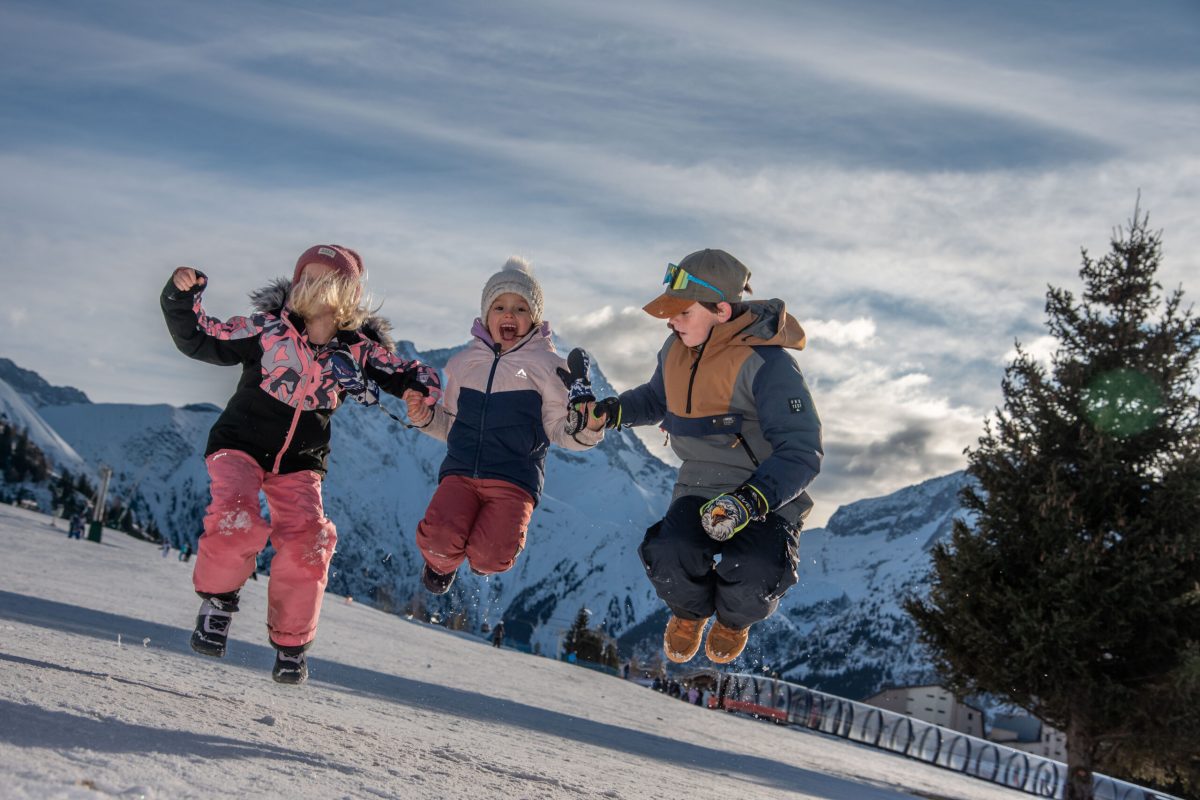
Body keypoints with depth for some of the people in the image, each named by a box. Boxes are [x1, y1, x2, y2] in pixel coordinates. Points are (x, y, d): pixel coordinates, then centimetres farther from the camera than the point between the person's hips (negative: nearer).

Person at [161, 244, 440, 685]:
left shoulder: (359, 350, -5)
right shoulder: (267, 329, -11)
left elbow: (408, 374, 5)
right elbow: (200, 340, -5)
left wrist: (420, 388, -17)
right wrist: (181, 298, -18)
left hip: (299, 463, 2)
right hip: (241, 446, -2)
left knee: (307, 544, -14)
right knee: (236, 521, -28)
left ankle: (291, 645, 7)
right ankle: (217, 599, 1)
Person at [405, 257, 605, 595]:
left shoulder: (547, 366, 6)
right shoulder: (463, 362, 16)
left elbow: (559, 429, 3)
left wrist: (585, 428, -19)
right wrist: (425, 418, 4)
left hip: (514, 480, -2)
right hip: (460, 470, 2)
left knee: (489, 556, -25)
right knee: (439, 539, -25)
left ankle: (484, 557, 17)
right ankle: (441, 561, 15)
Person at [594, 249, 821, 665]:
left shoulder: (766, 364, -20)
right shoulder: (676, 350, 2)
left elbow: (801, 453, -22)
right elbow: (657, 398, 26)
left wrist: (750, 501, -35)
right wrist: (612, 410, 6)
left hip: (767, 495, -4)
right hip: (701, 488, 4)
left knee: (752, 577, -31)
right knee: (670, 557, -27)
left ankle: (733, 620, 11)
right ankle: (689, 613, 13)